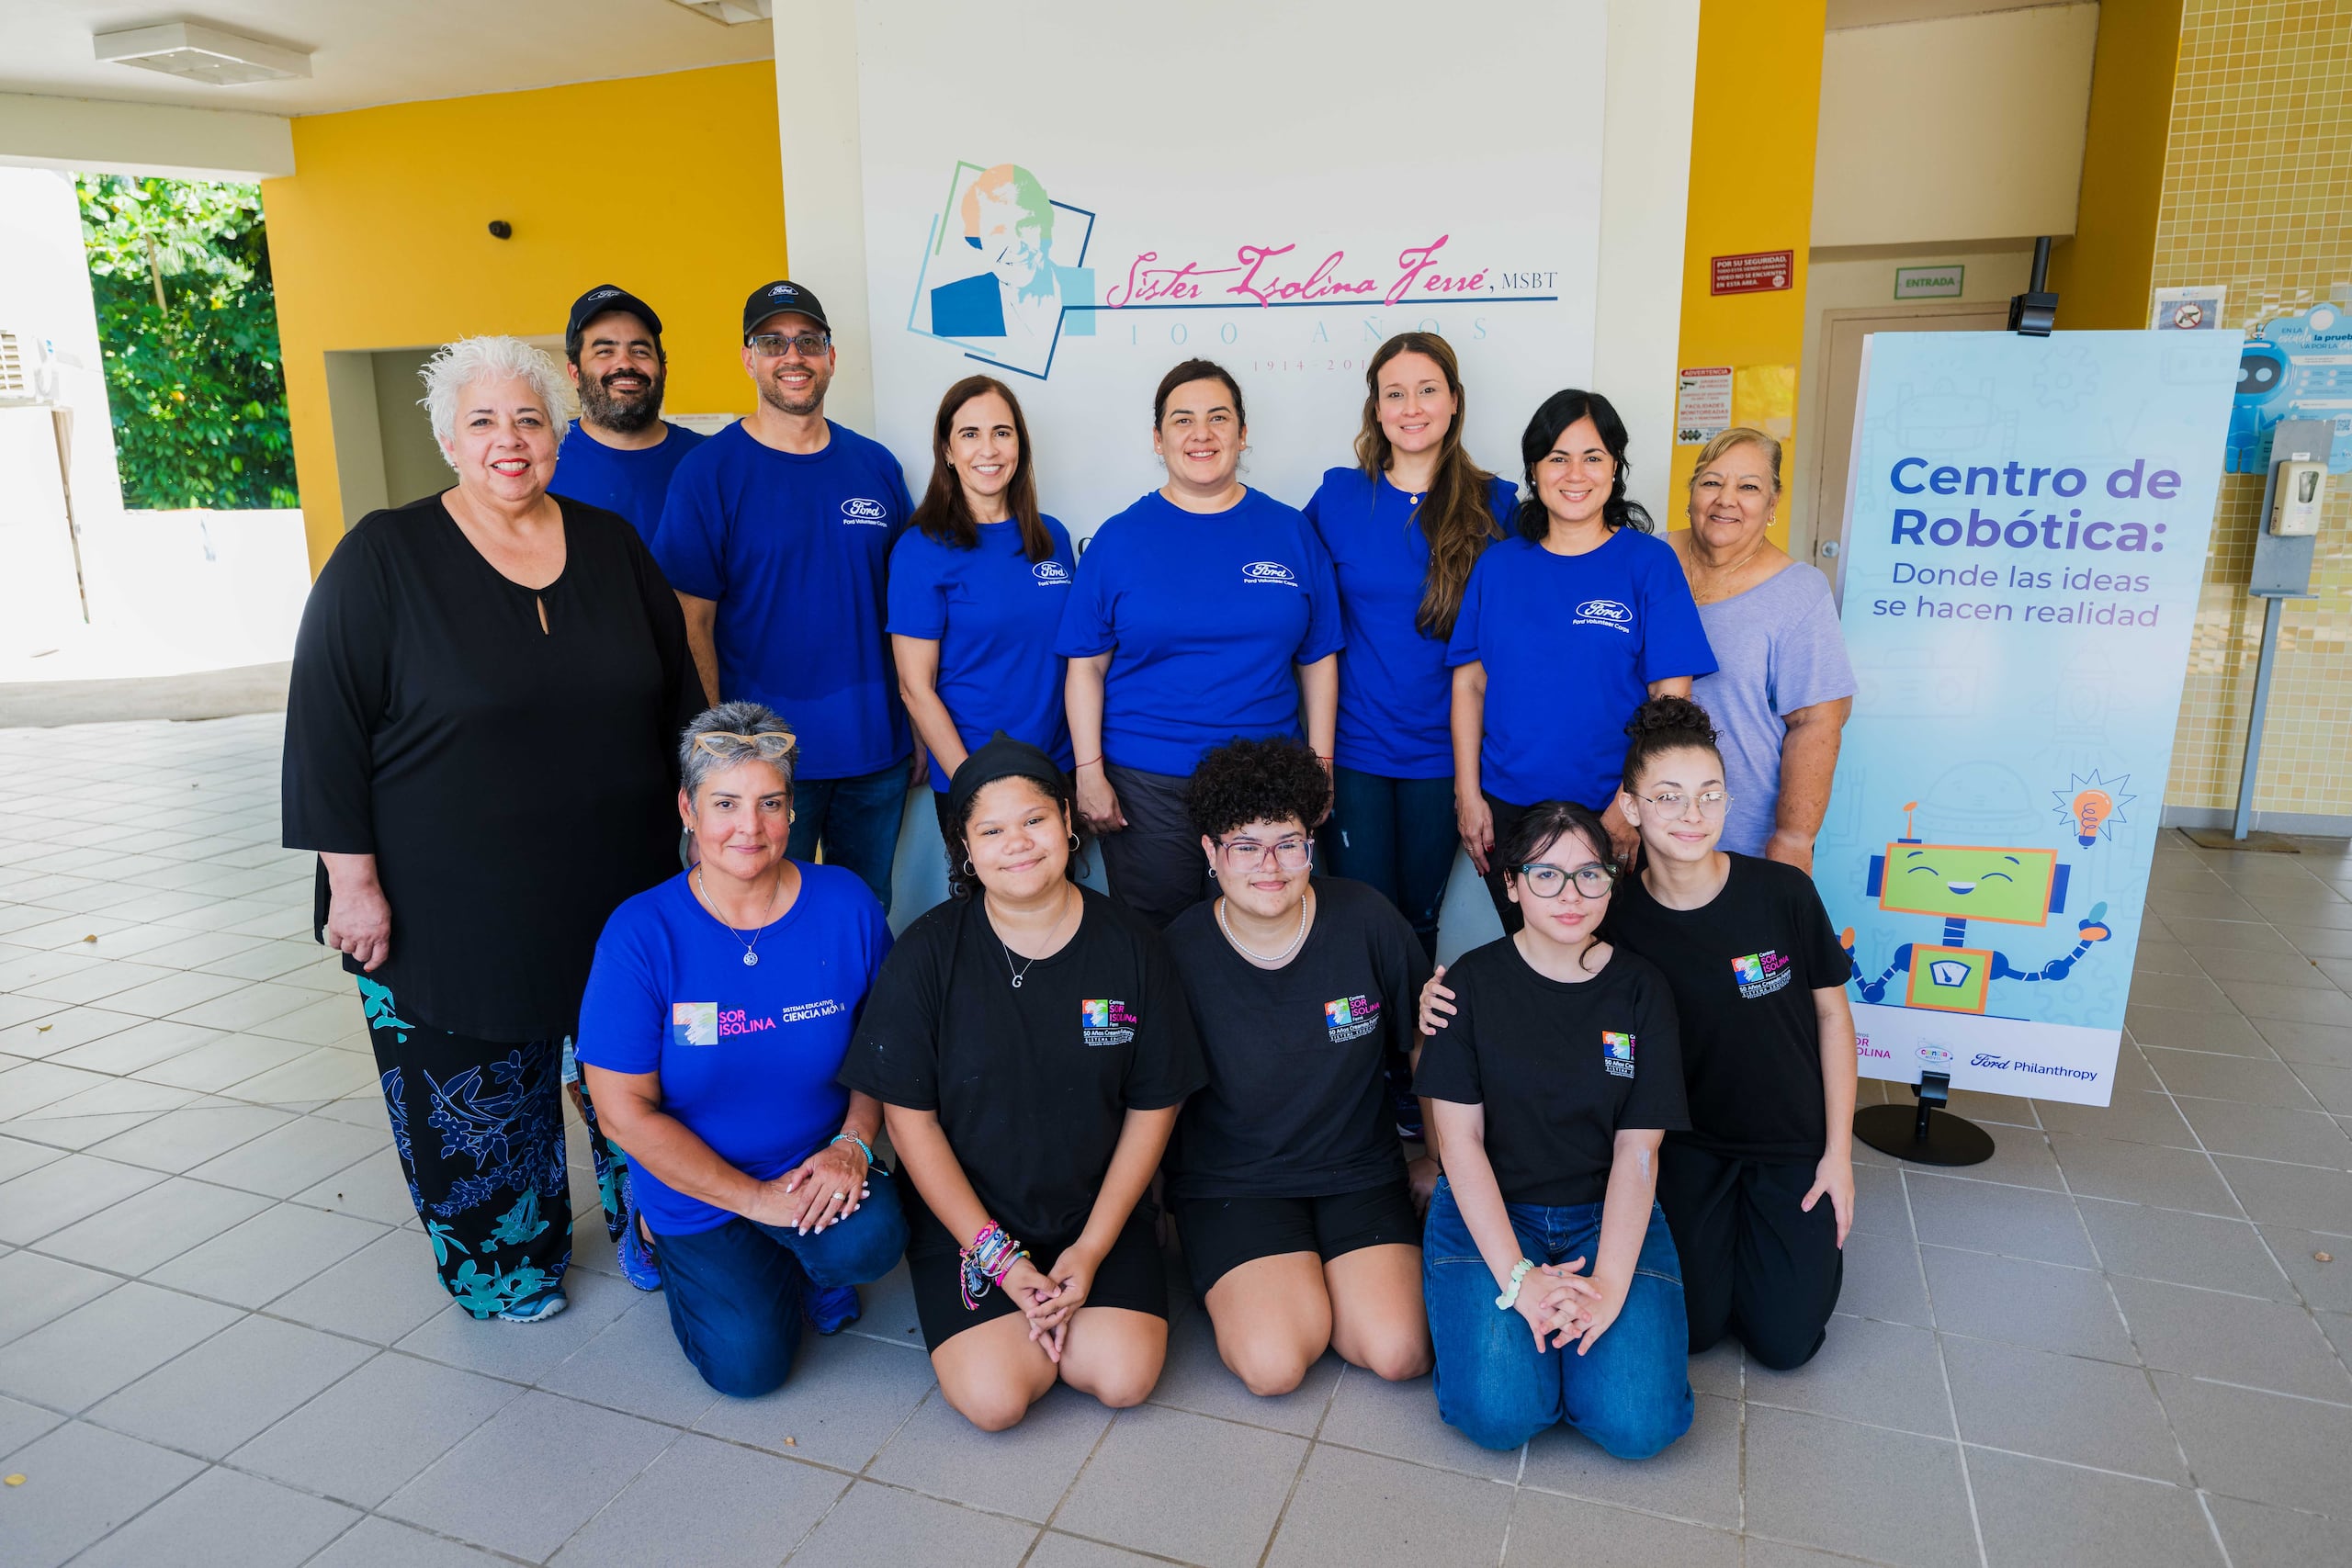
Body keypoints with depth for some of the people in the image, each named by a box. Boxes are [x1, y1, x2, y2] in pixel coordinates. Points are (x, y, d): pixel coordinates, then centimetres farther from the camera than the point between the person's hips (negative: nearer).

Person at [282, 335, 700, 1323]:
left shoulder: (611, 545, 5)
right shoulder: (384, 557, -7)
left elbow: (678, 697, 12)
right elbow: (327, 726, -8)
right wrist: (353, 882, -11)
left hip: (622, 893, 4)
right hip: (450, 909, -3)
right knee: (482, 1100, 9)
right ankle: (503, 1263, 32)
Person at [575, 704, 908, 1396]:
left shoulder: (845, 905, -10)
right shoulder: (641, 933, -17)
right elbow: (626, 1111, -14)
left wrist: (853, 1143, -15)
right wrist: (756, 1199, -15)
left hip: (819, 1171, 1)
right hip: (697, 1188, 0)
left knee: (871, 1240, -28)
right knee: (748, 1363, -9)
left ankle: (815, 1264, 10)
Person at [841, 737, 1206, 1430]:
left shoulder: (1130, 947, -6)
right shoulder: (925, 955, -10)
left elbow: (1152, 1108, -1)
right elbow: (909, 1118, -8)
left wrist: (1091, 1249, -9)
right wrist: (1000, 1259, -11)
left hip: (1098, 1211, 1)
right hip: (966, 1216, -1)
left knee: (1124, 1378, -16)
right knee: (993, 1398, -18)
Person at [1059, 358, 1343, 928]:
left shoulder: (1290, 532, 5)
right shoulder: (1119, 539, 1)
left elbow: (1318, 660, 7)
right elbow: (1087, 667, 1)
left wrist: (1320, 765, 2)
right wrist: (1090, 773, -5)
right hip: (1145, 786, -1)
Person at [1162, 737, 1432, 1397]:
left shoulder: (1366, 920, -9)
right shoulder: (1180, 952, -13)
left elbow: (1426, 1043, 6)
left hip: (1360, 1171, 2)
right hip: (1231, 1185, -1)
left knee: (1400, 1353, -16)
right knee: (1273, 1364, -21)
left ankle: (1309, 1287, 14)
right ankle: (1244, 1287, 12)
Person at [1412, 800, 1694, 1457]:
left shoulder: (1641, 989, -2)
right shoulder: (1473, 983, -6)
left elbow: (1637, 1152, -5)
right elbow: (1460, 1140, -9)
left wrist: (1609, 1285, -18)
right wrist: (1518, 1278, -19)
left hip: (1610, 1216, 2)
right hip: (1488, 1212, -1)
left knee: (1638, 1424, -19)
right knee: (1499, 1413, -22)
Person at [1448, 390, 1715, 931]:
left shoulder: (1649, 562, -4)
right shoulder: (1498, 564, 3)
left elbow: (1670, 697, -8)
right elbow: (1470, 684, 3)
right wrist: (1468, 796, -3)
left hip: (1609, 812, -2)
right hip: (1504, 809, 2)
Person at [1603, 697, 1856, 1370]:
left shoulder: (1783, 893, -16)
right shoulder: (1617, 918, -14)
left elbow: (1832, 1015, -4)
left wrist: (1838, 1153, -3)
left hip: (1793, 1144, 0)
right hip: (1686, 1144, 0)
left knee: (1785, 1341, -4)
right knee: (1691, 1328, -7)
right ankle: (1714, 1228, 23)